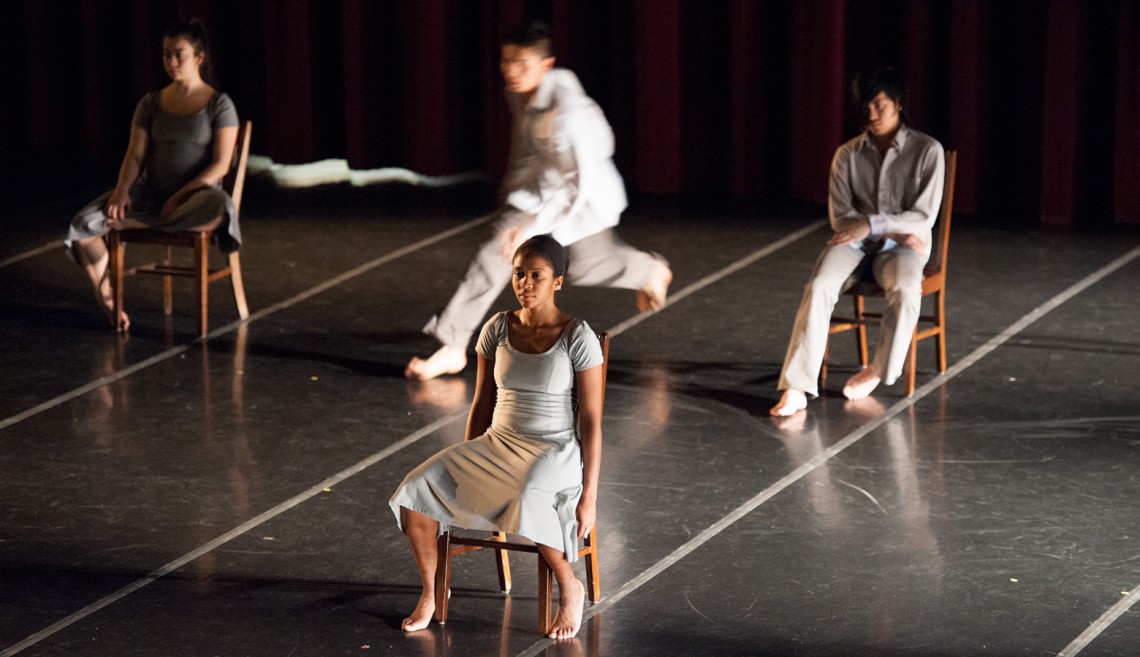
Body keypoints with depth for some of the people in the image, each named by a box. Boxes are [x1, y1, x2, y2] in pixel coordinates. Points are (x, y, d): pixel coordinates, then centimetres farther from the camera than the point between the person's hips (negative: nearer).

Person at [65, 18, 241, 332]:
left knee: (218, 210, -43)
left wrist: (182, 195, -18)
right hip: (151, 193, 3)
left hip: (197, 194, -3)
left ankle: (130, 225, -28)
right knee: (83, 225, -21)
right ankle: (108, 301, -5)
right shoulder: (151, 104, 10)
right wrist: (122, 191, -15)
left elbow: (220, 164, -8)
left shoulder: (219, 105, -1)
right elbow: (135, 156, 4)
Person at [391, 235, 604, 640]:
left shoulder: (578, 339, -10)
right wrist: (467, 471, 13)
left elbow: (591, 421, -9)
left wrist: (589, 495, -13)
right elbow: (482, 405, 13)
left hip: (555, 453, -5)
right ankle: (432, 590, 0)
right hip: (497, 444, 5)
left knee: (527, 503, -40)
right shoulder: (497, 330, 4)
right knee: (417, 488, -21)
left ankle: (570, 589, -13)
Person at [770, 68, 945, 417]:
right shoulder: (847, 155, 3)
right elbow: (840, 217, -2)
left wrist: (871, 224, -21)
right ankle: (796, 387, -33)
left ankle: (878, 371, -13)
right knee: (819, 287, -30)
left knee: (905, 291, -37)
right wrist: (893, 230, -15)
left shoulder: (927, 151, -5)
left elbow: (923, 218, -9)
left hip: (900, 245, -2)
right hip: (853, 241, 2)